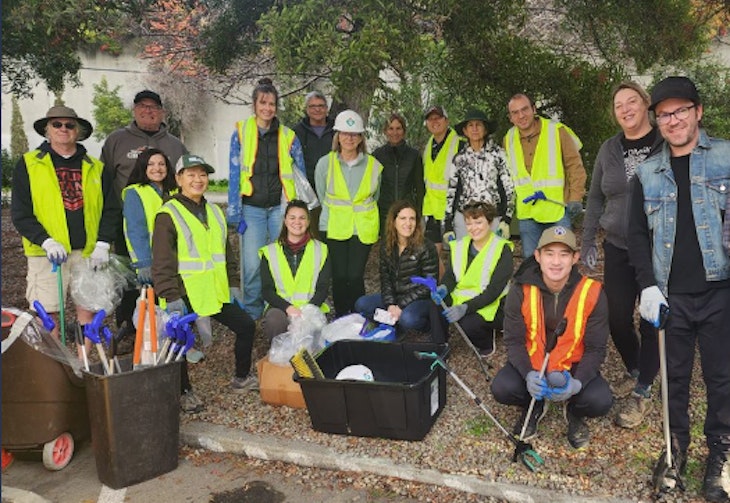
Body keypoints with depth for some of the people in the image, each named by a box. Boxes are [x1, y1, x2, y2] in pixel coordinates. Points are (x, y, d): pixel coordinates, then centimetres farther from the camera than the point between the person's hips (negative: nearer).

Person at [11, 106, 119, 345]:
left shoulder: (96, 167, 12)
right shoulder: (28, 164, 6)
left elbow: (111, 209, 11)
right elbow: (20, 213, 0)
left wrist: (103, 244, -3)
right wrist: (47, 242, -14)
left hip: (88, 252, 2)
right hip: (48, 253, -2)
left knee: (87, 310, 5)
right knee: (48, 316, -1)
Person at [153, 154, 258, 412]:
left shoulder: (215, 212, 14)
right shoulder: (168, 215, -10)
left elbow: (227, 253, 20)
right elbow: (162, 263, -15)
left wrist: (233, 285, 15)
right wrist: (171, 297, -20)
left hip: (216, 293, 7)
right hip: (184, 296, -7)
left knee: (246, 325, 11)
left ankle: (241, 378, 29)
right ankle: (184, 392, 21)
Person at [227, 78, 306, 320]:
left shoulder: (289, 137, 7)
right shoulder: (241, 133, 5)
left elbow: (300, 175, 10)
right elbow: (234, 175, 4)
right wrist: (235, 213, -1)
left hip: (281, 207, 1)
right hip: (252, 208, -1)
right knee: (252, 265, -3)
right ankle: (251, 314, 16)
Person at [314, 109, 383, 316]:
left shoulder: (374, 165, 0)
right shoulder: (325, 163, -1)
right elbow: (322, 196, 11)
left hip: (363, 228, 0)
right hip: (335, 228, 0)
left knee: (355, 276, -5)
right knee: (340, 276, 2)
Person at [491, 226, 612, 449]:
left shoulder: (592, 293, -15)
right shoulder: (521, 290, -15)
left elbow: (596, 349, -10)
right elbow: (514, 341, -10)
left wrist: (577, 383, -28)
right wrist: (528, 374, -30)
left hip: (574, 365, 0)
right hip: (531, 364, 1)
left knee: (600, 401, -28)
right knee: (502, 388, -27)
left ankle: (574, 411, 12)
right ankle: (534, 406, 10)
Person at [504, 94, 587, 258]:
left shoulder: (557, 131, -6)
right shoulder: (509, 139, 6)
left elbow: (575, 165, -4)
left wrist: (575, 198, -9)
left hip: (557, 209, -3)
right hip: (526, 213, 4)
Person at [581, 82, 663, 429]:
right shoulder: (609, 150, 7)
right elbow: (595, 199, 12)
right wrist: (587, 243, 7)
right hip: (617, 248, 4)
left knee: (652, 320, 4)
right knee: (616, 317, 6)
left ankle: (643, 392, 18)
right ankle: (635, 371, 33)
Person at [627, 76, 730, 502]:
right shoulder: (648, 172, 8)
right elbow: (638, 233, 9)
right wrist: (648, 286, -1)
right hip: (670, 295, 2)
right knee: (675, 375, 12)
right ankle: (677, 445, 29)